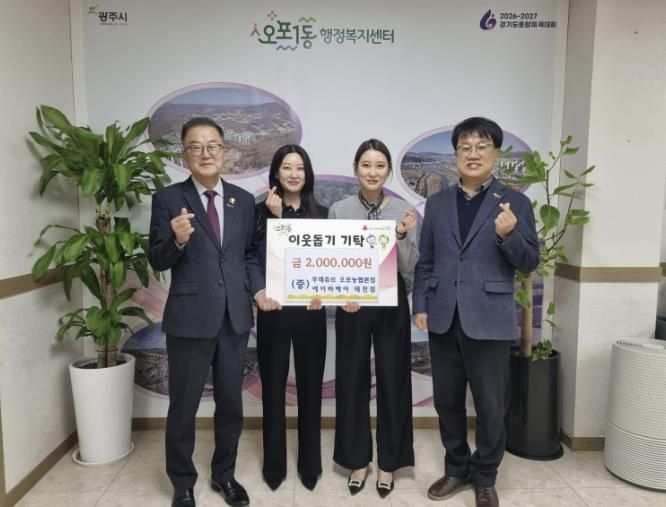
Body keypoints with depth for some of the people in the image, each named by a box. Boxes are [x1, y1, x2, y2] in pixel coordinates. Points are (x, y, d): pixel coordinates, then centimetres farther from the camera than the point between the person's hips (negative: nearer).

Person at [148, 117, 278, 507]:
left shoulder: (244, 200, 5)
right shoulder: (168, 199, -4)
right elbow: (157, 261, -6)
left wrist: (259, 288, -5)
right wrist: (178, 239, -26)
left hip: (235, 316, 3)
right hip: (189, 318, -3)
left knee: (231, 402, 15)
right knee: (183, 407, 11)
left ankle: (224, 473, 37)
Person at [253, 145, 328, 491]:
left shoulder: (321, 213, 6)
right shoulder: (262, 211, 1)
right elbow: (260, 260, -11)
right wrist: (276, 216, -15)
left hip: (310, 311, 1)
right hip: (273, 310, -1)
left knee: (310, 386, 10)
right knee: (273, 386, 9)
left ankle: (310, 464, 27)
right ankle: (275, 465, 26)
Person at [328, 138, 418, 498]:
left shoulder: (403, 211, -1)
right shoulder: (338, 210, -1)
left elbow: (410, 269, -3)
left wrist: (402, 236, -19)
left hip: (391, 305, 0)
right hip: (351, 307, 0)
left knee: (392, 380, 8)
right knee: (352, 381, 8)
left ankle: (388, 462, 27)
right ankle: (357, 460, 27)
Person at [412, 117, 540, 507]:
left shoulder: (515, 202, 0)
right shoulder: (437, 203, 9)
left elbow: (529, 263, -3)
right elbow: (425, 260, 9)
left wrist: (508, 235, -21)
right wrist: (420, 305, 2)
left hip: (489, 320, -3)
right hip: (443, 318, 3)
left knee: (491, 406, 8)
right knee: (447, 401, 14)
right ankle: (457, 469, 34)